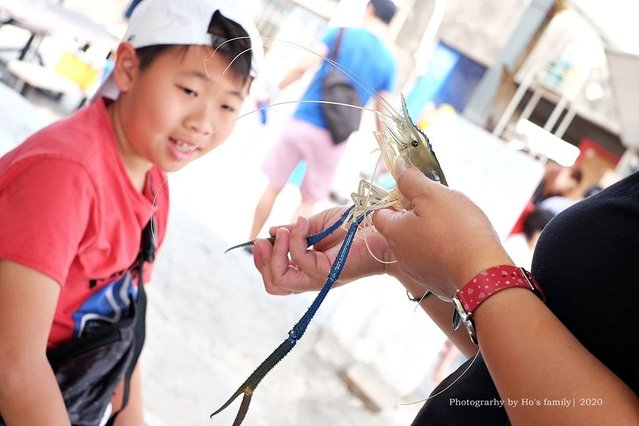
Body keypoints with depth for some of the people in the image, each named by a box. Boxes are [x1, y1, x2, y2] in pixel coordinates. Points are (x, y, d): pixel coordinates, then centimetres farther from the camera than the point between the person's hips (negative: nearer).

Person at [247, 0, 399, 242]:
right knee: (308, 201, 14)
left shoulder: (340, 34, 0)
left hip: (301, 123, 0)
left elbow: (304, 66, -10)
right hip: (332, 139, 1)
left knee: (273, 187, 12)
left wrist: (274, 91, 2)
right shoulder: (389, 63, 2)